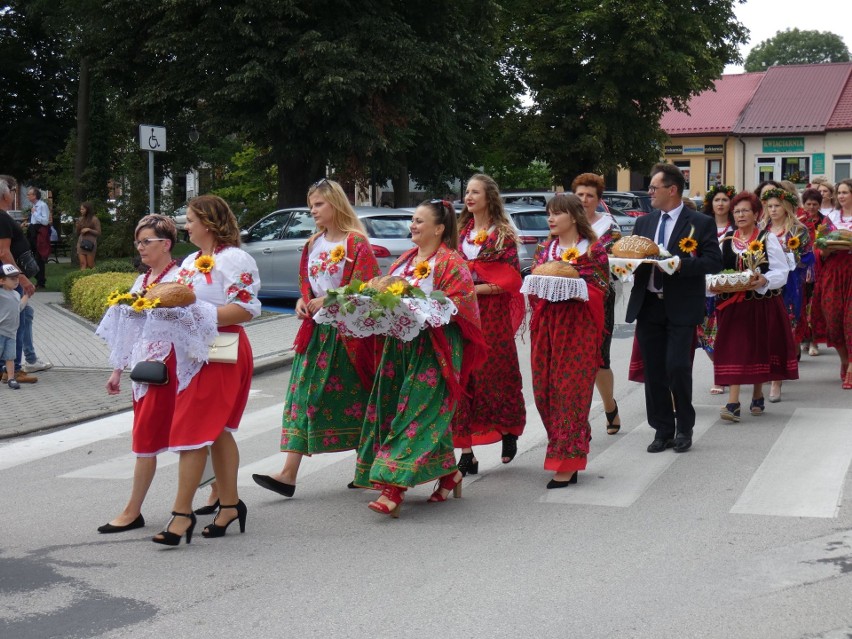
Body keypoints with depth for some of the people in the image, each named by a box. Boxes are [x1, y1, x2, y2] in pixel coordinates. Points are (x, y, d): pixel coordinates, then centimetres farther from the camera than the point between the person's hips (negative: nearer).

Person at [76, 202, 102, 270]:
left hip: (90, 243, -4)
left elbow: (98, 233, -3)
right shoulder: (80, 219, 12)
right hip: (81, 243, 4)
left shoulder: (94, 219, -3)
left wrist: (89, 230, -14)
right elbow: (77, 233, 18)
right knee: (83, 264, -4)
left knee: (90, 265, -3)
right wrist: (77, 227, -2)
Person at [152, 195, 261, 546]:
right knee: (216, 431, 13)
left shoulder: (233, 259, -11)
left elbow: (247, 309, -20)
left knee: (193, 430, -10)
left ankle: (182, 512, -6)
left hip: (221, 354, -9)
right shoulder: (191, 261, 18)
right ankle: (230, 504, 22)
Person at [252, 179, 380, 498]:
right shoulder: (313, 245, 15)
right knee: (302, 396, -1)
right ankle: (289, 473, -4)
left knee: (353, 396, 1)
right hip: (315, 329, 7)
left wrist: (326, 301, -14)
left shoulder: (356, 242, -6)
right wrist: (302, 302, 2)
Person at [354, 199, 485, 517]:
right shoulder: (404, 260, 18)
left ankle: (394, 487, -18)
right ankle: (449, 474, 22)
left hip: (433, 350, -8)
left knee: (416, 414, -11)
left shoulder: (451, 263, -6)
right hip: (400, 346, 8)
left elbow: (457, 305, -14)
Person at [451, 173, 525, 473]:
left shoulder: (503, 233, -2)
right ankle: (466, 452, 0)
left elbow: (511, 278, -8)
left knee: (495, 374, 4)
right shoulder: (461, 231, 12)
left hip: (493, 312, -4)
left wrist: (476, 289, -15)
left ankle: (509, 432, 31)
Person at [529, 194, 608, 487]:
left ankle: (567, 463, -4)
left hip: (578, 327, -5)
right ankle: (569, 452, 18)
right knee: (544, 390, 3)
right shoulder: (545, 249, 14)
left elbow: (600, 289, -5)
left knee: (570, 389, -8)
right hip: (546, 324, 5)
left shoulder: (593, 249, -1)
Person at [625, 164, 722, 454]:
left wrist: (679, 265, -20)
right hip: (648, 307, 5)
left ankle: (684, 427, 10)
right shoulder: (644, 222, 15)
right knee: (653, 372, 6)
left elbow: (714, 262, -9)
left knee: (677, 367, -10)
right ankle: (662, 430, 17)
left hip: (681, 308, -5)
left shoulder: (701, 223, -2)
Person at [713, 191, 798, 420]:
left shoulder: (768, 238, -2)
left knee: (758, 348, 8)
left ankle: (758, 396, 27)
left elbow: (781, 271, -7)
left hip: (761, 303, -2)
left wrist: (765, 281, -25)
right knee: (734, 350, -5)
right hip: (732, 304, 2)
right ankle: (732, 403, -8)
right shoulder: (726, 240, 9)